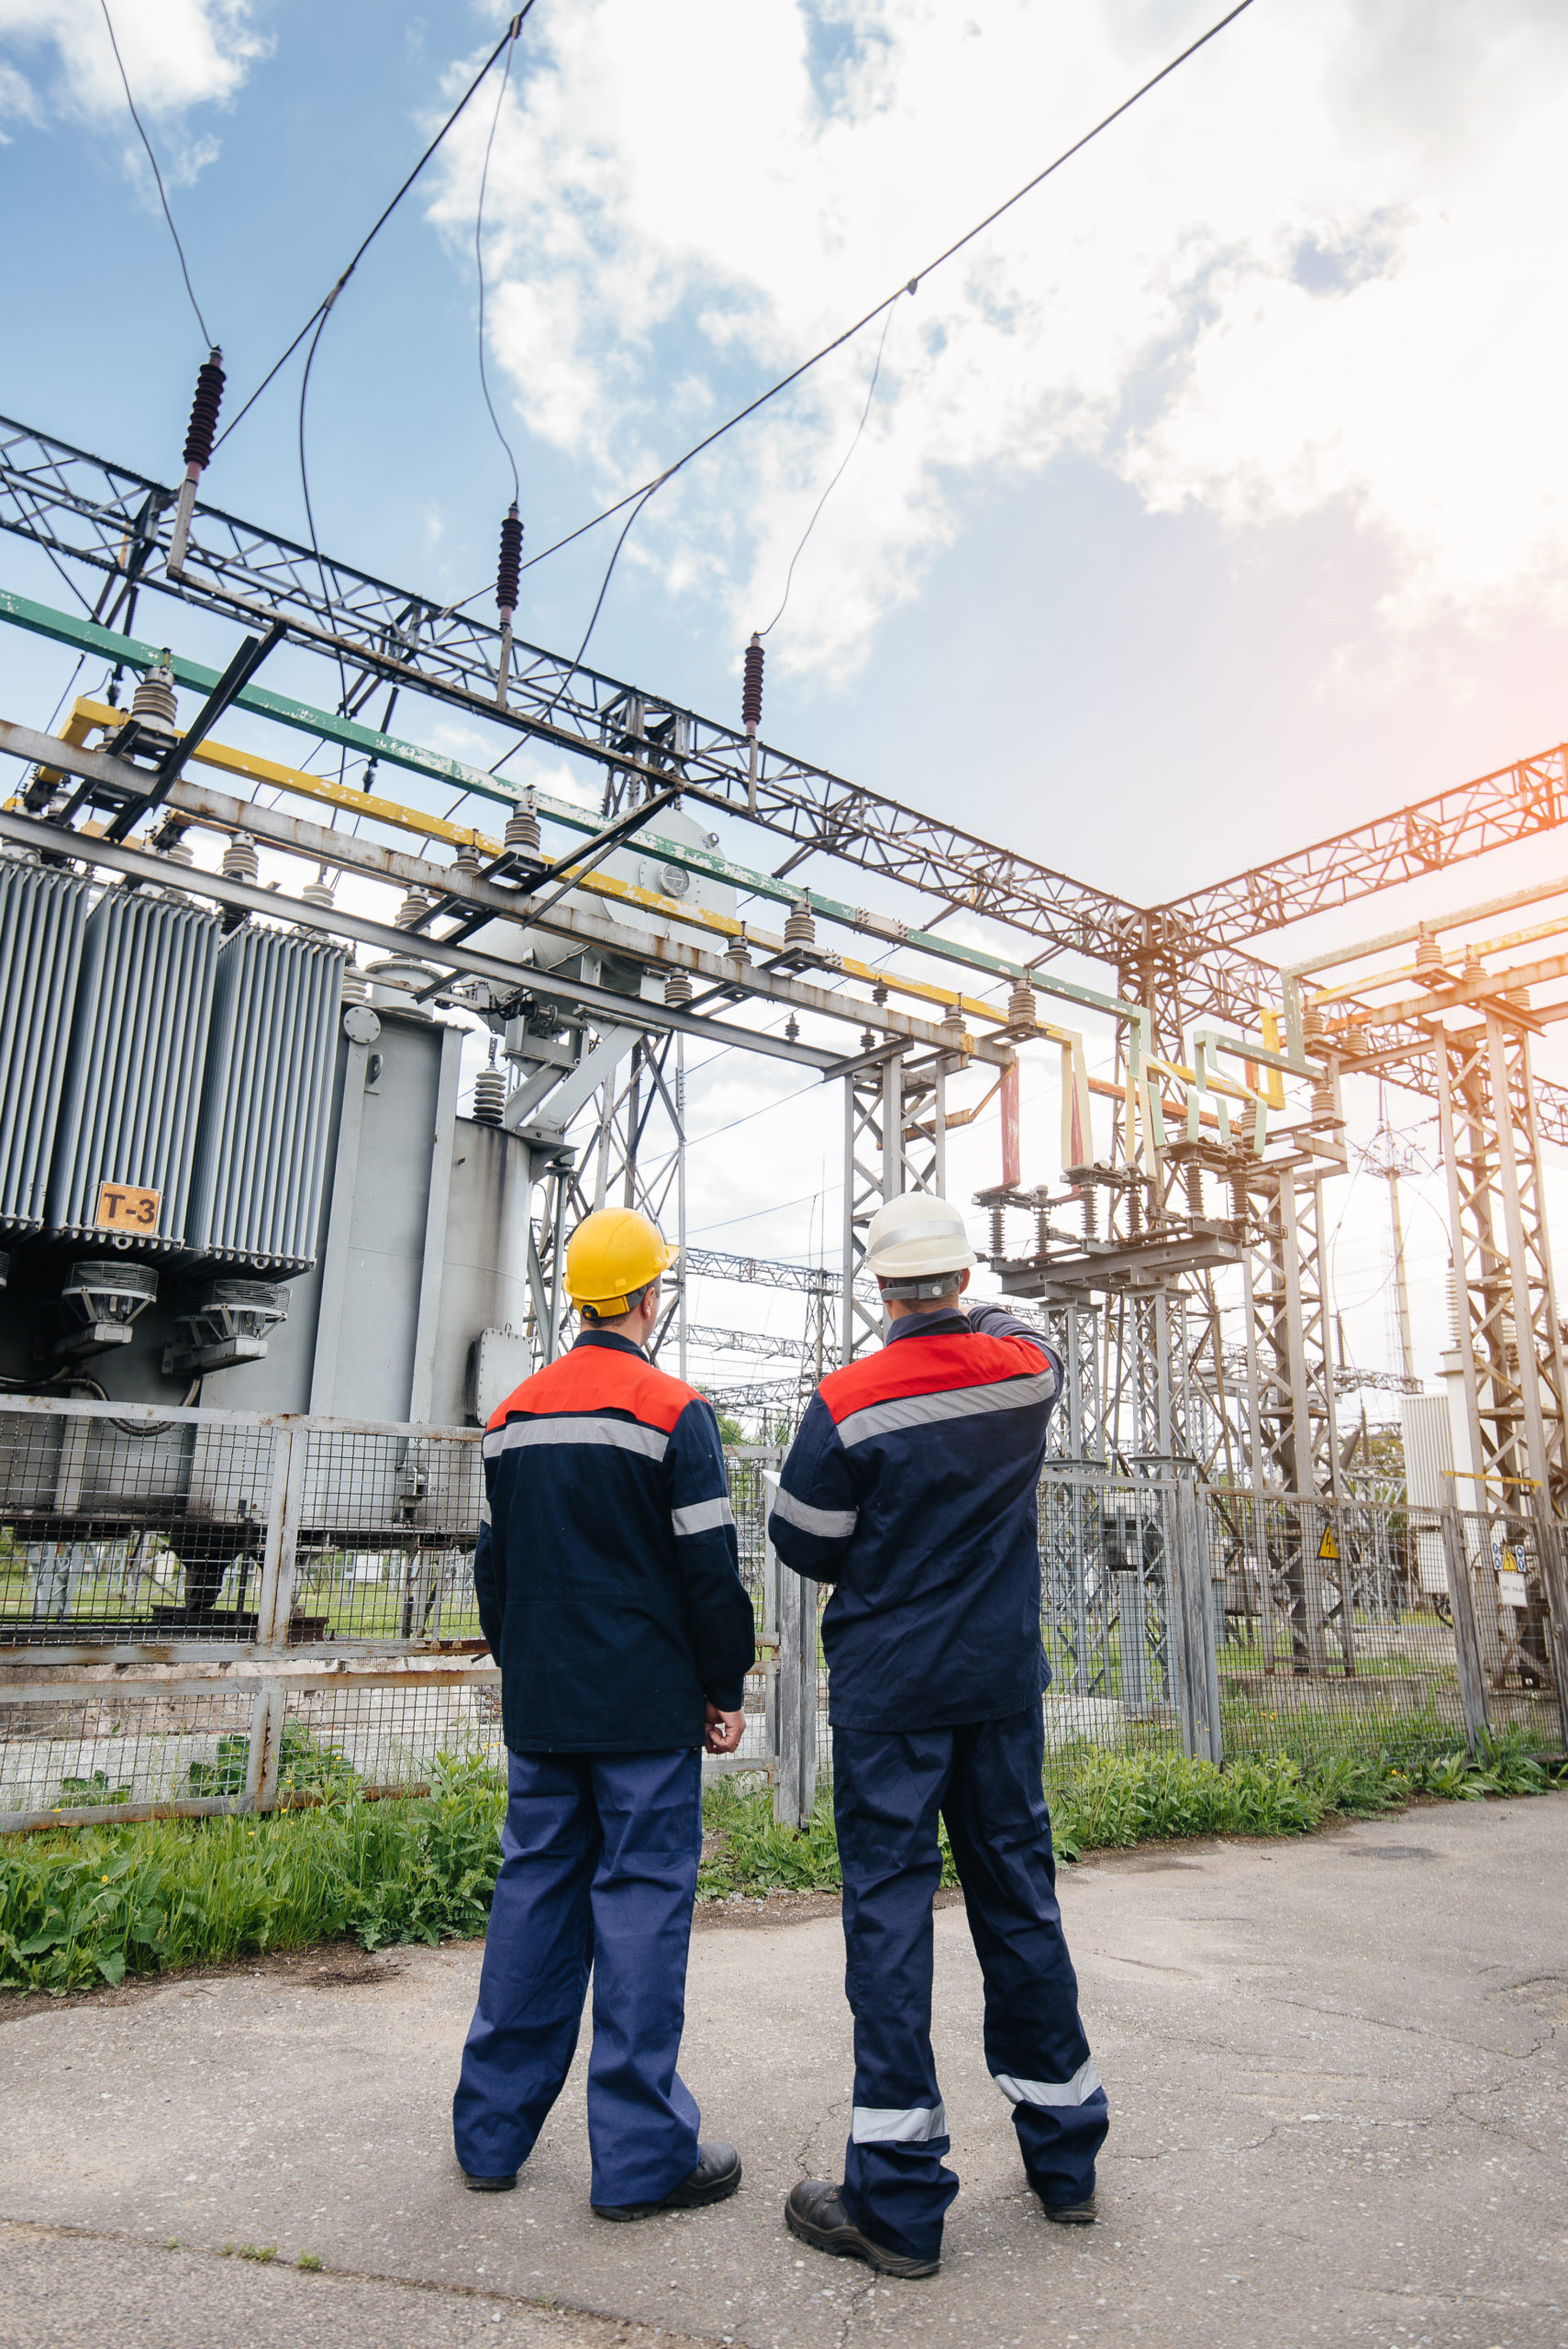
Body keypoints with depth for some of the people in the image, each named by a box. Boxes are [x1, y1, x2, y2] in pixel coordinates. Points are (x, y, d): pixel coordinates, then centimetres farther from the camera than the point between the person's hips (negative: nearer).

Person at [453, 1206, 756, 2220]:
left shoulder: (514, 1415, 8)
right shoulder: (674, 1411, -11)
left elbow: (492, 1560, 14)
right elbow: (711, 1568, -12)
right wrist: (725, 1690, -2)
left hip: (540, 1709, 6)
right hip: (647, 1709, -6)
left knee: (535, 1892, 14)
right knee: (642, 1901, 1)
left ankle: (493, 2132, 23)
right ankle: (642, 2155, 8)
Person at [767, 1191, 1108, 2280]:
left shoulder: (849, 1401, -15)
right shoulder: (1028, 1366, -4)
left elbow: (803, 1545, -7)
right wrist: (975, 1313, 38)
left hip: (888, 1689, -4)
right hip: (1006, 1680, 4)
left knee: (889, 1909, 3)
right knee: (1019, 1896, 15)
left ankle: (899, 2198, 10)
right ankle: (1064, 2153, 29)